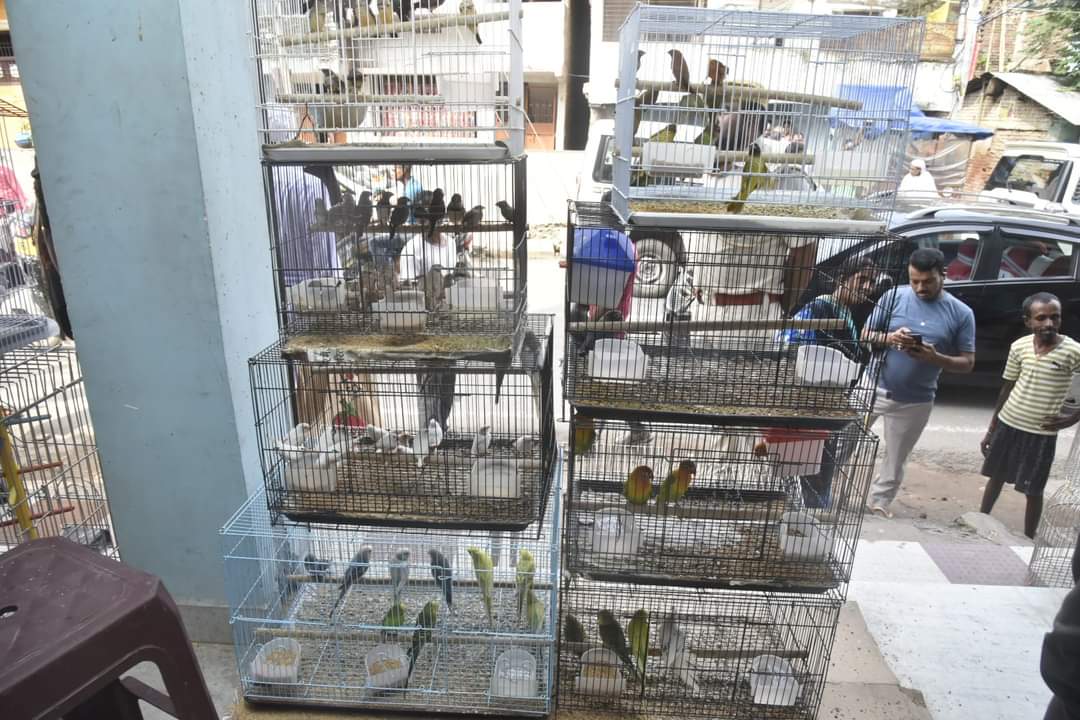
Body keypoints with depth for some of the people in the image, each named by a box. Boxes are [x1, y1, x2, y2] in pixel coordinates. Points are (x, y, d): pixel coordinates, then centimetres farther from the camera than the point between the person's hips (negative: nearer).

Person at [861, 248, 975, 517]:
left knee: (895, 461, 13)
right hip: (875, 388, 0)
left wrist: (935, 357, -22)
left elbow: (967, 362, -3)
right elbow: (866, 335, 0)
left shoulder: (961, 313, -4)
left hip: (915, 402, 0)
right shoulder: (894, 296, -4)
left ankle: (878, 503, 29)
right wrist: (889, 338, -22)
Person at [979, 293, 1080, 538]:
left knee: (1033, 491, 6)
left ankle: (1028, 540, 22)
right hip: (1008, 424, 3)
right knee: (996, 477, 17)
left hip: (1041, 433, -3)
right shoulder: (1019, 346, -3)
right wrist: (991, 429, 10)